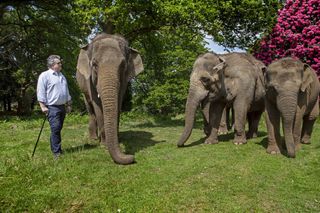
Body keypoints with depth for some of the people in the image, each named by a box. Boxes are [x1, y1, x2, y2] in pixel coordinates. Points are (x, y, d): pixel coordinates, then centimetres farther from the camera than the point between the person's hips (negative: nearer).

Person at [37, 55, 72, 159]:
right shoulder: (45, 75, -4)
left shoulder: (62, 76, 19)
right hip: (52, 107, -7)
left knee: (58, 129, 11)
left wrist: (68, 104, 22)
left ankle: (55, 148, 21)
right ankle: (57, 152, -9)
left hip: (62, 106, 7)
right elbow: (41, 92, -10)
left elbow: (66, 91, 25)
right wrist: (43, 106, -15)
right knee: (55, 129, -12)